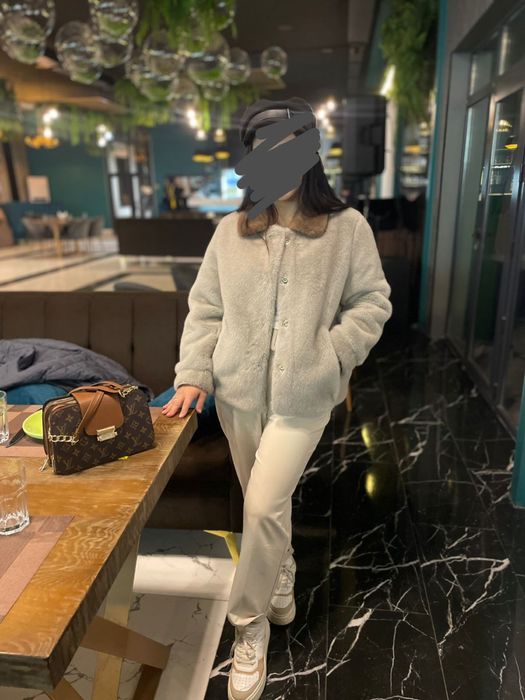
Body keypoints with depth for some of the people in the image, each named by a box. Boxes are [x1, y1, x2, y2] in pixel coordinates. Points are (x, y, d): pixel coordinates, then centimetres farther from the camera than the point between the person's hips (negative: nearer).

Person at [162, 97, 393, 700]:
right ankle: (282, 583, 46)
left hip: (303, 396, -3)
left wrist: (332, 352, -11)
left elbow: (372, 301, 1)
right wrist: (193, 374, -3)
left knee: (263, 507, -5)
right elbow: (205, 308, 5)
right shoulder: (230, 231, 2)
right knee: (265, 502, 18)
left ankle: (249, 626, 21)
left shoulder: (347, 227, -4)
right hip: (239, 390, 4)